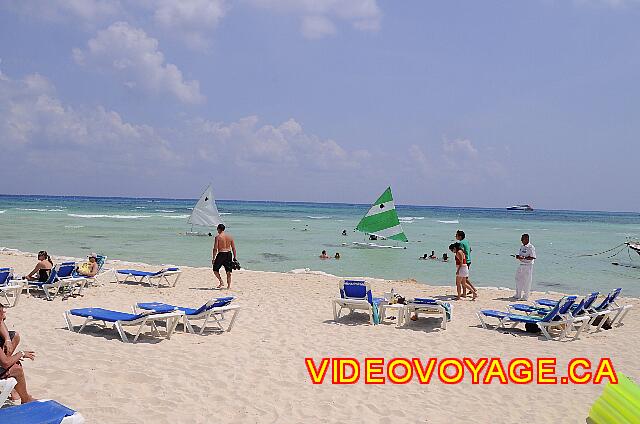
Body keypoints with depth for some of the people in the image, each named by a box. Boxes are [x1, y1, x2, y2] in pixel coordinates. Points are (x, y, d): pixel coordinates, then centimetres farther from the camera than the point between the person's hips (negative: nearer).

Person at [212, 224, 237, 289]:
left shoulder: (218, 237, -7)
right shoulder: (230, 236, 7)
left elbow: (215, 249, -10)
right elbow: (233, 248, 7)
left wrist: (213, 258, -6)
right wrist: (235, 257, 12)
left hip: (221, 254, -4)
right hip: (229, 254, 5)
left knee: (215, 269, 13)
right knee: (228, 271, 10)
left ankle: (221, 281, 0)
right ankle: (229, 285, 8)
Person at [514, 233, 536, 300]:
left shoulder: (531, 247, -12)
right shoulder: (522, 247, 13)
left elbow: (532, 257, -18)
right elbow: (517, 256, 14)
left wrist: (524, 258, -25)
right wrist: (518, 257, -9)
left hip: (528, 266, -8)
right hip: (521, 265, 8)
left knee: (527, 282, -2)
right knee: (518, 280, 13)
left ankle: (525, 297, 6)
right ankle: (518, 296, 25)